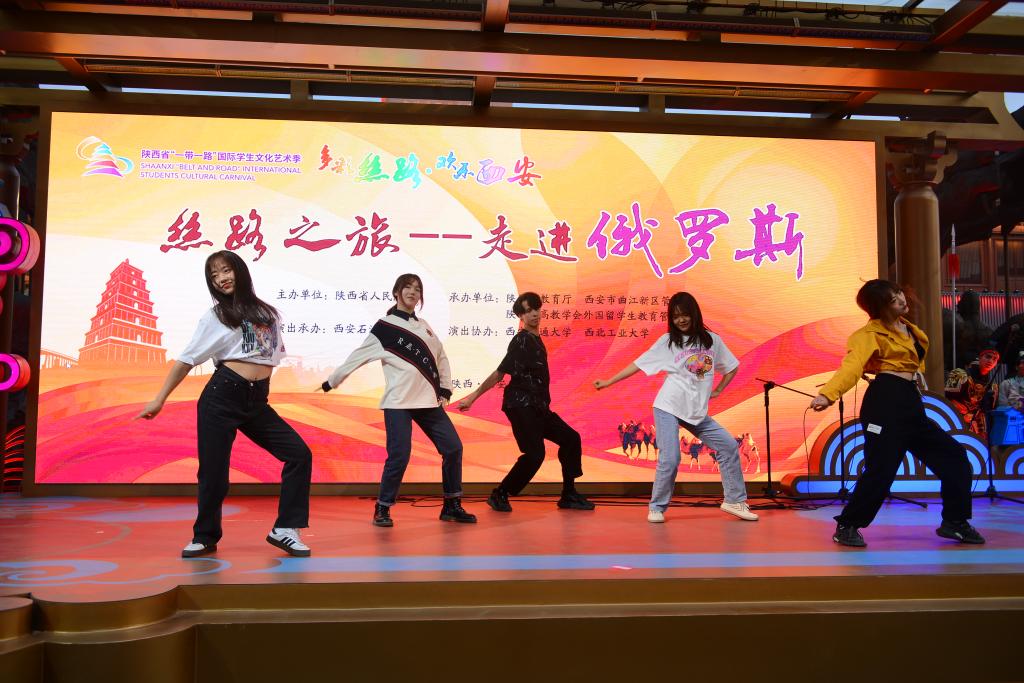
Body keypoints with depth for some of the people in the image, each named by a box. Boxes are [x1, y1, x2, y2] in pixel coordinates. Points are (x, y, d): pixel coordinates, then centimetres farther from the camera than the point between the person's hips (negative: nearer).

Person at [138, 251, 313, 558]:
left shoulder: (267, 313, 16)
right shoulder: (215, 316, 6)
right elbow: (187, 359, 6)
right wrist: (159, 400, 3)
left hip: (257, 403, 4)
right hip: (222, 396, -3)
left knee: (299, 454, -6)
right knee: (213, 470, -2)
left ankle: (284, 529, 0)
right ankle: (205, 537, 20)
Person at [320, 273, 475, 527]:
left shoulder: (424, 326, 15)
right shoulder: (383, 328, -1)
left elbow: (441, 358, 17)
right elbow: (357, 357, 2)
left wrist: (445, 391, 7)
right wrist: (332, 381, 6)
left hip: (429, 402, 6)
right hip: (398, 402, -6)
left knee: (453, 448, 2)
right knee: (399, 456, -12)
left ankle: (452, 506, 14)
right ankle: (382, 509, 7)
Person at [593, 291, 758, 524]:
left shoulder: (712, 340, 9)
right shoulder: (667, 341, 2)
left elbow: (732, 367, 20)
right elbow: (638, 364, 1)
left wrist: (717, 391, 10)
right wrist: (608, 382, -3)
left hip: (697, 412, 4)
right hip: (668, 408, -3)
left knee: (729, 446, 0)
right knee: (670, 459, -13)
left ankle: (735, 501, 13)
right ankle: (656, 508, 4)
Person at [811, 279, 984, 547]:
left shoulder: (906, 327, 13)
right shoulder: (872, 333, -11)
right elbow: (852, 365, -28)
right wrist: (827, 394, -43)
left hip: (911, 404, 9)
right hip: (886, 403, -9)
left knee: (954, 457, 12)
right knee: (880, 470, -12)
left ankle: (954, 522, 23)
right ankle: (847, 526, 2)